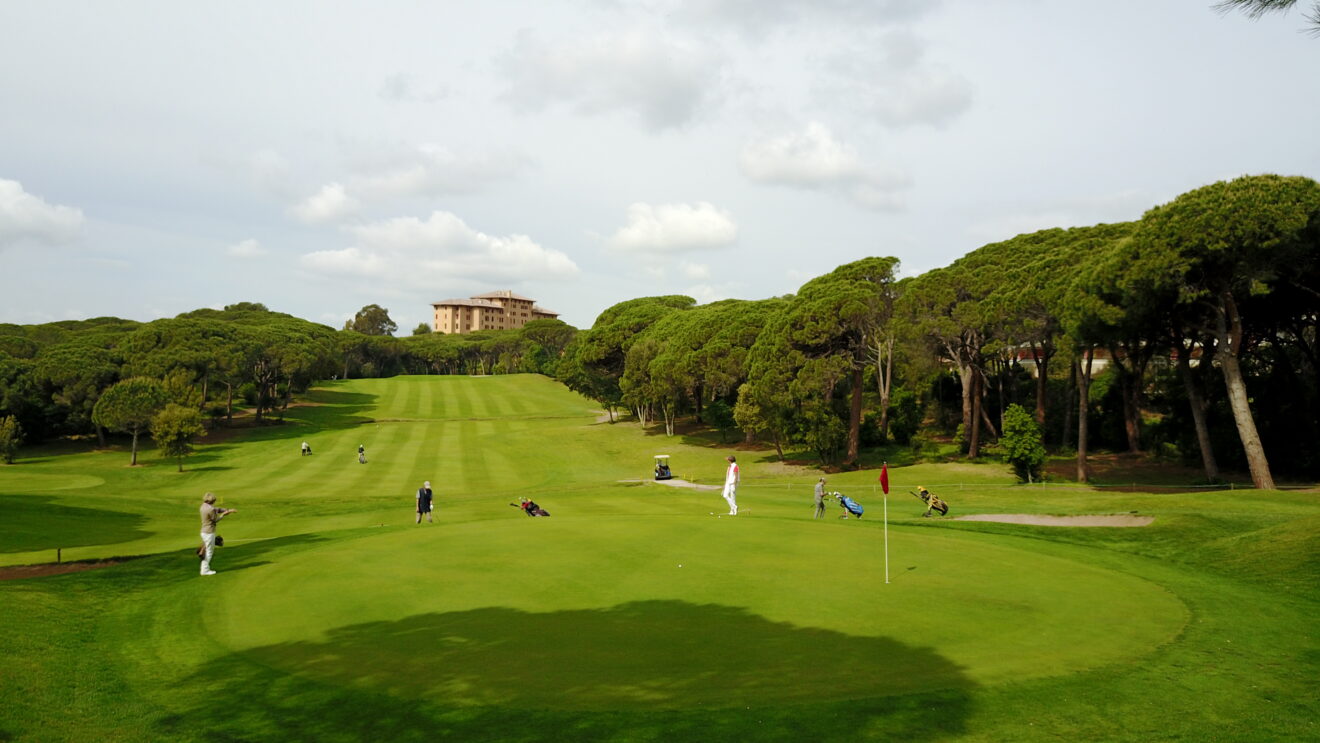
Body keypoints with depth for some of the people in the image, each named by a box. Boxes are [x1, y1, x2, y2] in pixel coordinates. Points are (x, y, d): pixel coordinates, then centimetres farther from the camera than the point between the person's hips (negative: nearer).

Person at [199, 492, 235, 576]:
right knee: (209, 551, 2)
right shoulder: (210, 509, -23)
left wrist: (228, 510, 10)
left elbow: (217, 509, 13)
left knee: (211, 550, 20)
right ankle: (205, 570, 8)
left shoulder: (204, 506, 5)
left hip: (204, 531, 9)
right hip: (209, 533, -9)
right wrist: (224, 514, 1)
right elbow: (216, 520, -11)